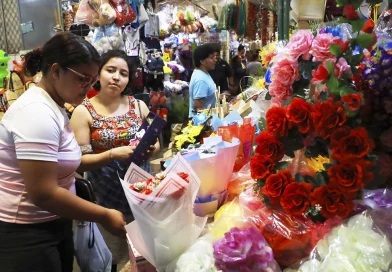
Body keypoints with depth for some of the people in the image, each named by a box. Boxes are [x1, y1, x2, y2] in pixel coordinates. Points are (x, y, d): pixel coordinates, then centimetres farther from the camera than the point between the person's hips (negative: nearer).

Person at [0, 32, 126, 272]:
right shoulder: (37, 113, -23)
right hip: (26, 234, -9)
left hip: (53, 225, 9)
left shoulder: (53, 107, 9)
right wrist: (104, 216, -19)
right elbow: (43, 194, -27)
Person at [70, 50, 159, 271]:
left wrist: (151, 148, -12)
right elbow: (79, 161, -11)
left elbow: (156, 143, 9)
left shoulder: (139, 105, 2)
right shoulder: (83, 112, -8)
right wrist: (112, 154, -25)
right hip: (108, 196, -3)